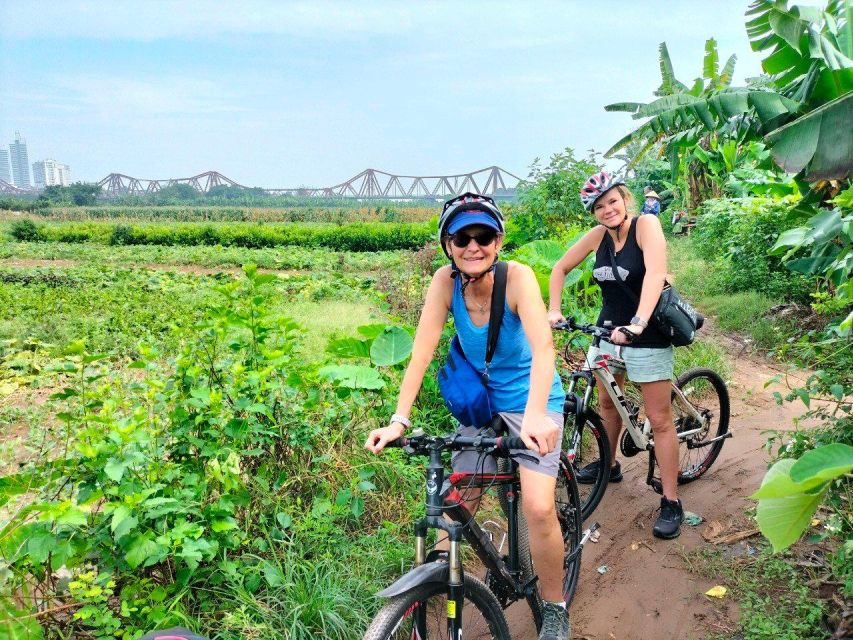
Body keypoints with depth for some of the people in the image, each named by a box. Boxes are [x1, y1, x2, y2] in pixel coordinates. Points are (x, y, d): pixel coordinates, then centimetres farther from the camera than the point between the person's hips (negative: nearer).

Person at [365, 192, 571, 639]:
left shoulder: (517, 276, -23)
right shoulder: (446, 281, -15)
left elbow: (542, 345, -35)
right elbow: (421, 352, -19)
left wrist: (534, 415, -50)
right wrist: (398, 420, -27)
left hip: (531, 403, -3)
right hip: (483, 402, 3)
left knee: (538, 509, -15)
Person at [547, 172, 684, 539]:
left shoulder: (646, 225, -17)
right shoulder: (598, 235, -2)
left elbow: (655, 273, -32)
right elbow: (561, 268, 8)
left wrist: (638, 323, -44)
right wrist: (553, 310, -3)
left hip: (648, 337, -6)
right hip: (609, 330, 6)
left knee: (659, 420, 0)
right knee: (607, 403, 20)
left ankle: (671, 502, 11)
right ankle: (609, 464, 43)